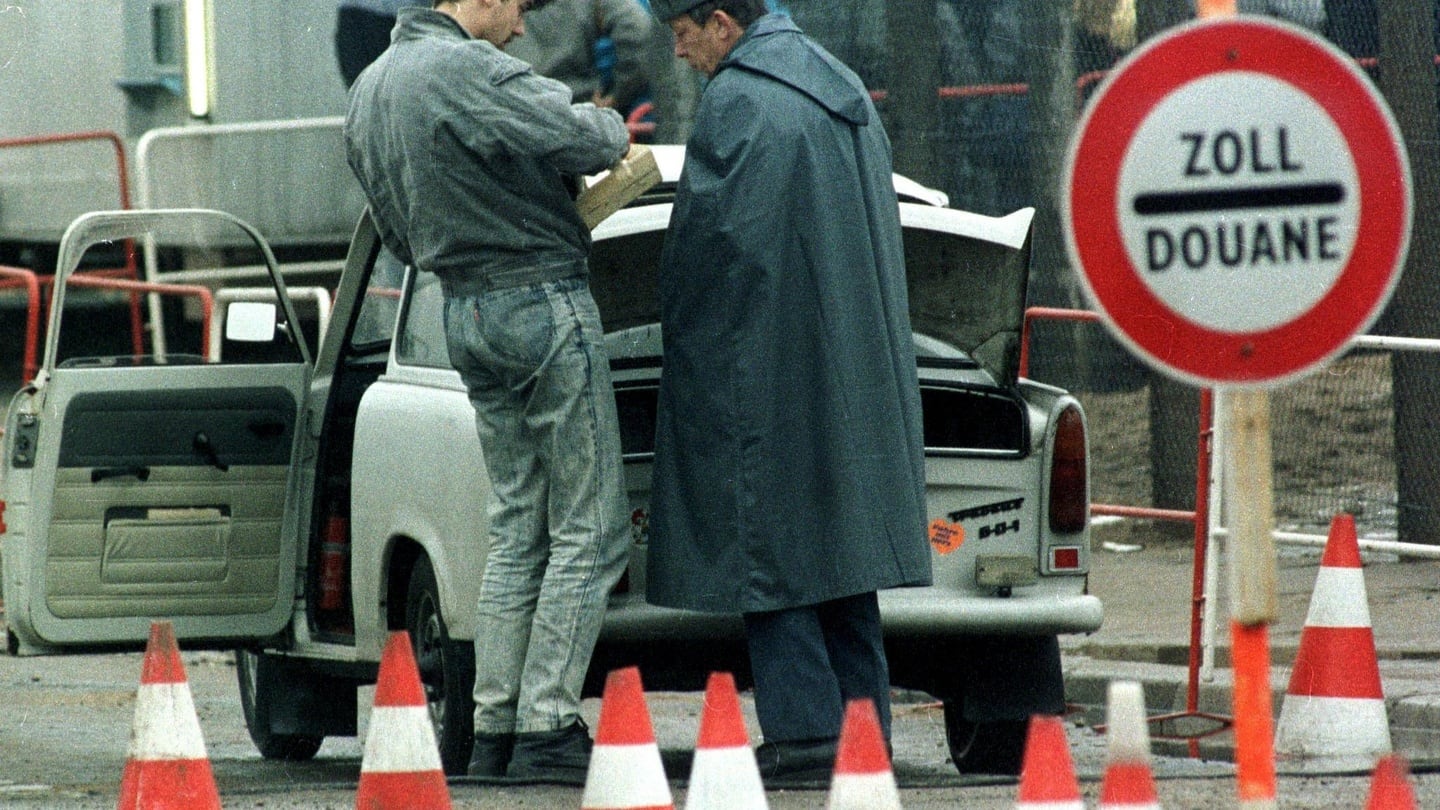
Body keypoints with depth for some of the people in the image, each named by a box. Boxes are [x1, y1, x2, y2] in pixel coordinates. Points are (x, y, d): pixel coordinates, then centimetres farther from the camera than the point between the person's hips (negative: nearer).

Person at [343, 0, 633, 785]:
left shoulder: (367, 91, 14)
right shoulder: (467, 71, -16)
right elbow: (582, 138, -21)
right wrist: (612, 126, 1)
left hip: (465, 310, 9)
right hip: (542, 301, -9)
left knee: (516, 528, 14)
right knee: (589, 531, -3)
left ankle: (494, 731, 9)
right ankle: (547, 727, -8)